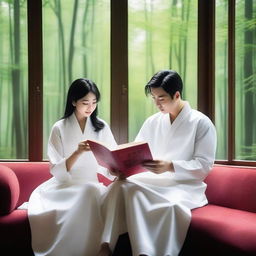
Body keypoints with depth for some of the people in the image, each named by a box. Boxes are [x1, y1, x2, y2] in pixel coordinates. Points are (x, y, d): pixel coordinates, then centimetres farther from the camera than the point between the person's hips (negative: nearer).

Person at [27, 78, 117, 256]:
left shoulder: (102, 127, 7)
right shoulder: (60, 128, 0)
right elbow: (56, 171, -7)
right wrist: (78, 152, -23)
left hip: (91, 185, 2)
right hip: (64, 186, -2)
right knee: (90, 192, -34)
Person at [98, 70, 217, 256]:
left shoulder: (202, 123, 0)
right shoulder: (152, 122, 15)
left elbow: (204, 165, -7)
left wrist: (170, 166, -22)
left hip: (185, 185, -4)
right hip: (152, 181, 4)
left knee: (170, 204, -40)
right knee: (121, 185, -29)